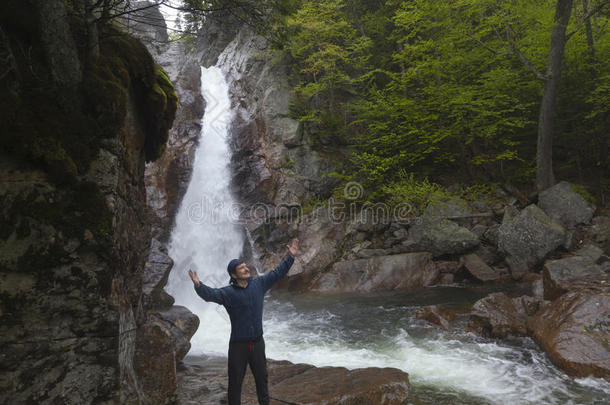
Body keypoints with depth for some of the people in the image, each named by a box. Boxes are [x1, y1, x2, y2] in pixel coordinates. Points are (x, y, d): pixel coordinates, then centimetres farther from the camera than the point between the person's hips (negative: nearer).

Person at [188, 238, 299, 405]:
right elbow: (209, 294, -28)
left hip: (257, 342, 3)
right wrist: (198, 285, -48)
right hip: (238, 345, -3)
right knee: (235, 382, 9)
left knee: (261, 378, 19)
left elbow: (277, 273, 3)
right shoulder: (227, 293, -13)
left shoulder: (259, 284, -1)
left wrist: (291, 256, -2)